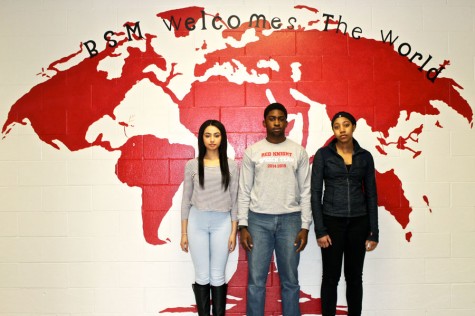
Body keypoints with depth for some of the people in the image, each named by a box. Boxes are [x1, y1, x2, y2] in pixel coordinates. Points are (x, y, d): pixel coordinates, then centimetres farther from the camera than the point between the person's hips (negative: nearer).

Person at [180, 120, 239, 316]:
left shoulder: (231, 166, 2)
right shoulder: (192, 165, 2)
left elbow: (234, 200, 4)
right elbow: (186, 200, 4)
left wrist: (234, 231, 0)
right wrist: (184, 233, 4)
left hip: (222, 223, 0)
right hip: (197, 222, 0)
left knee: (217, 276, 7)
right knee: (202, 275, 7)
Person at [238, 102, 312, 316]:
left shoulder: (298, 152, 6)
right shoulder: (252, 152, 4)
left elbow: (305, 192, 5)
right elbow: (244, 192, 4)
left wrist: (305, 227, -1)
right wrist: (243, 226, -3)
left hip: (290, 220, 1)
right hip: (259, 220, 0)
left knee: (290, 281, 9)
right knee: (256, 280, 2)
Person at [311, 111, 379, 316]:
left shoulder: (365, 156, 5)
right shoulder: (323, 154, -3)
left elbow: (371, 195, 6)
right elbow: (315, 193, -5)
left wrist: (374, 232, 2)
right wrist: (320, 230, -10)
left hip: (358, 222, 2)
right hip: (332, 221, -2)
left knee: (355, 276, 11)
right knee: (331, 276, 5)